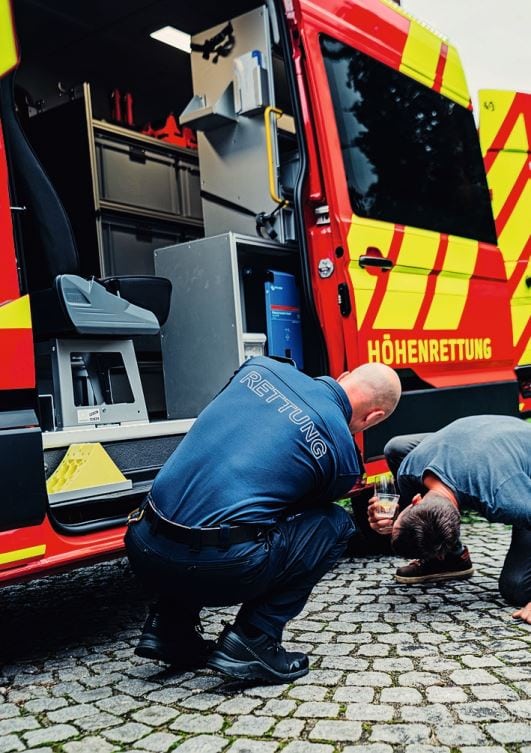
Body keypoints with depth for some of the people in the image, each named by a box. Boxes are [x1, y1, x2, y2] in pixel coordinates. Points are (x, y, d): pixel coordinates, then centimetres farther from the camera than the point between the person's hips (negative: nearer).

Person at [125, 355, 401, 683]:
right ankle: (252, 641, 7)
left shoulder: (262, 367, 12)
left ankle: (169, 626, 25)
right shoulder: (342, 450, 2)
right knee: (336, 524, 14)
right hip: (218, 570, -5)